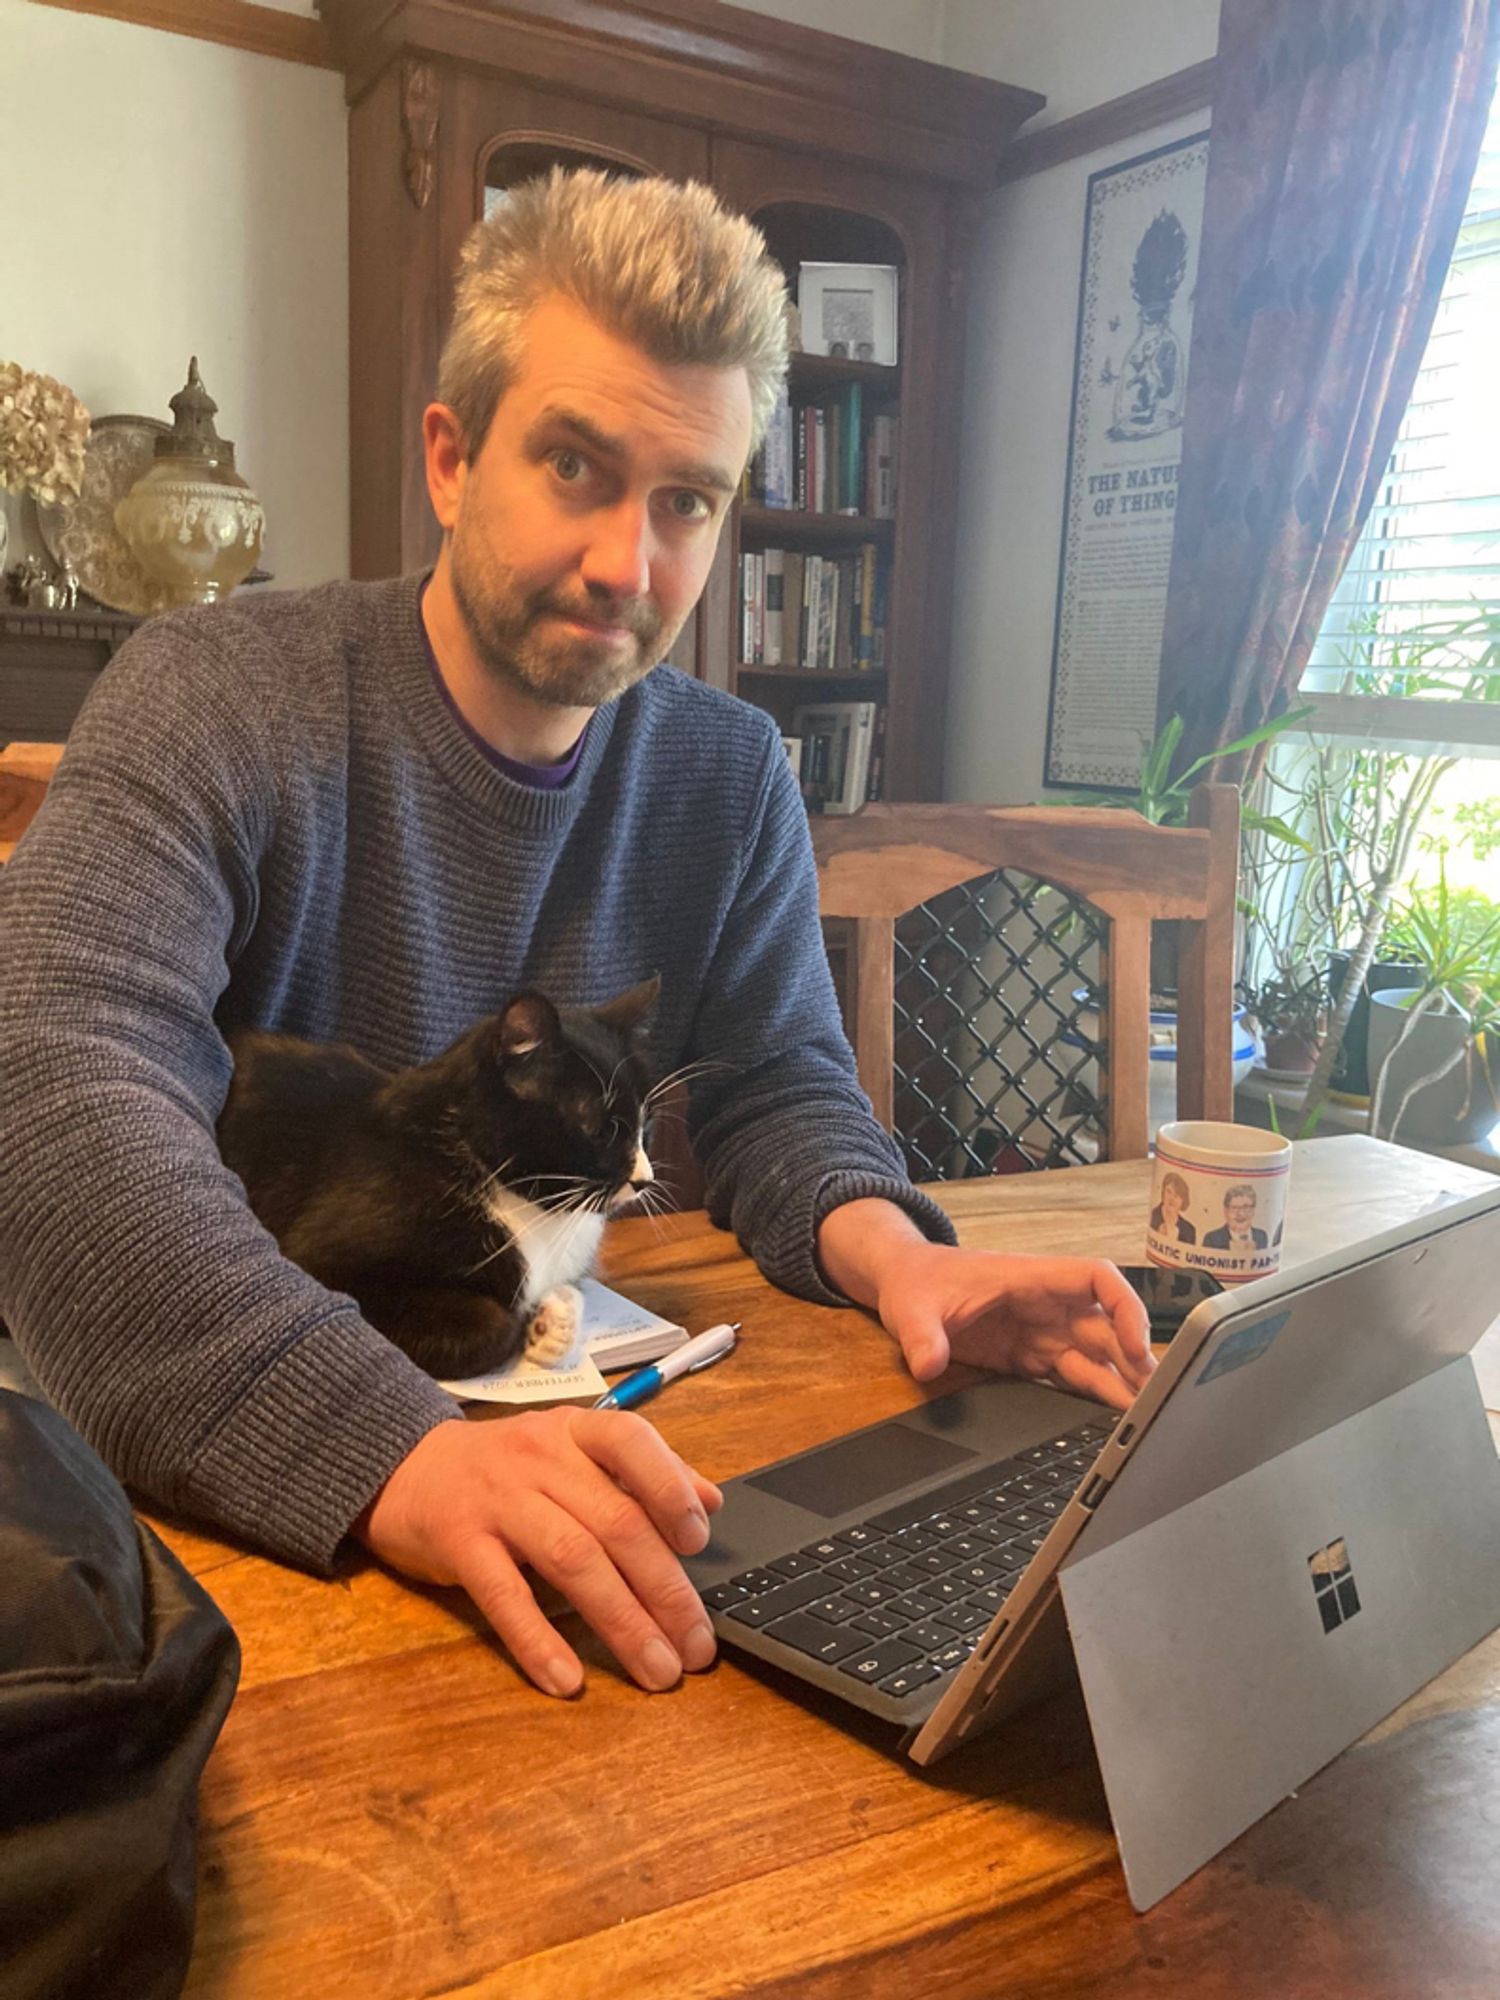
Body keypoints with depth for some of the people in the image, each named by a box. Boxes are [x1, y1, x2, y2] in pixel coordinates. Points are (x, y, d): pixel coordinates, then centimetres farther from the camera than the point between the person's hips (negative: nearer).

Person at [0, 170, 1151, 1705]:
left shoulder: (728, 775, 3)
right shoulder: (216, 702, -14)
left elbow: (777, 1092, 4)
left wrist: (883, 1242, -20)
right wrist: (392, 1451, -41)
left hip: (566, 1408, 5)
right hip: (221, 1483, -4)